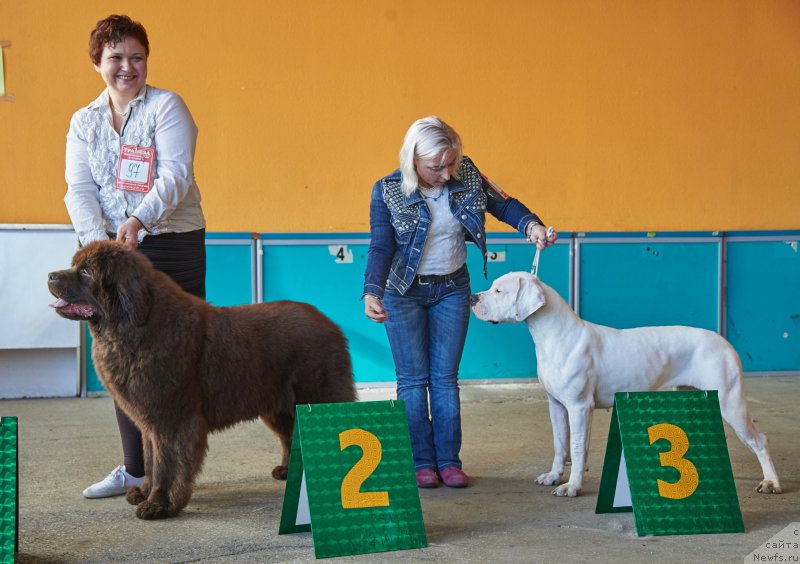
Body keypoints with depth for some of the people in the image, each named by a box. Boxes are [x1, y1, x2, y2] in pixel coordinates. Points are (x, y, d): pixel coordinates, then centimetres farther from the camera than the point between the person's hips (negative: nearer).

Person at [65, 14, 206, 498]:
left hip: (173, 245, -5)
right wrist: (97, 241, -18)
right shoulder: (84, 122, 10)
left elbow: (175, 176, -16)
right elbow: (79, 190, 0)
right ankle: (135, 468, 19)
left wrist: (138, 220, -31)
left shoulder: (167, 107, -3)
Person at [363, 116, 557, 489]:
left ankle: (449, 459, 12)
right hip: (405, 293, -2)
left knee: (445, 377, 6)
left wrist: (531, 225, -20)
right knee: (413, 378, 2)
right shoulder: (388, 192, -19)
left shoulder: (467, 176, -12)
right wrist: (372, 293, -35)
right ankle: (421, 462, 10)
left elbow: (503, 205, 0)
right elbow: (381, 247, -21)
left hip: (452, 290, 2)